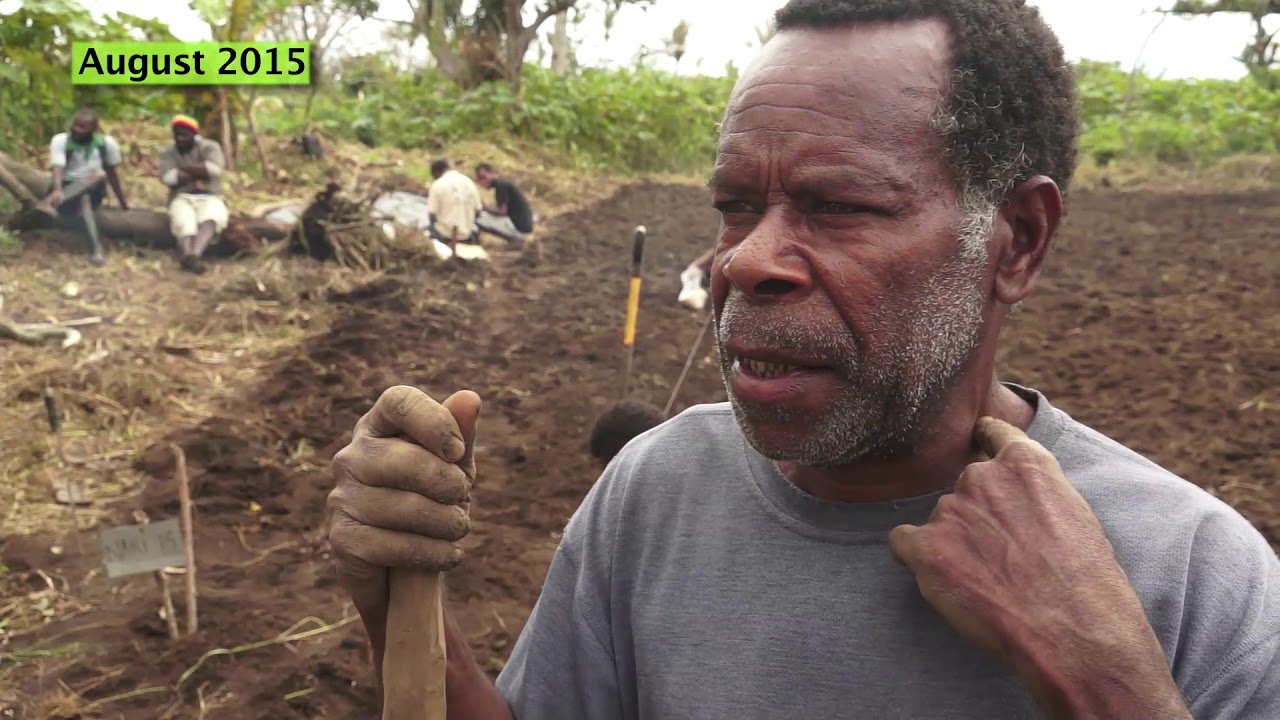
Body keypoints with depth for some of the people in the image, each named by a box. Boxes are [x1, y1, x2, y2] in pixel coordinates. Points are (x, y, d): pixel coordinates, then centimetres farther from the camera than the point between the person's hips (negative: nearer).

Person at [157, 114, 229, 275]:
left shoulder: (209, 147, 6)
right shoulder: (167, 153, 10)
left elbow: (214, 169, -15)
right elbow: (168, 178, -9)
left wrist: (183, 167, -7)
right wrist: (200, 172, -8)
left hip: (209, 198, -1)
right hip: (182, 198, 1)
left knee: (210, 220, -36)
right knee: (184, 223, -33)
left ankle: (193, 256, -60)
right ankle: (189, 257, -61)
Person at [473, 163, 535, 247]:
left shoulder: (500, 184, -14)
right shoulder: (503, 182, 15)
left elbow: (502, 211, -18)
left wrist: (484, 207, -5)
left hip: (520, 227, -10)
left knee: (478, 219, -13)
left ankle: (513, 238, -5)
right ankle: (515, 237, 11)